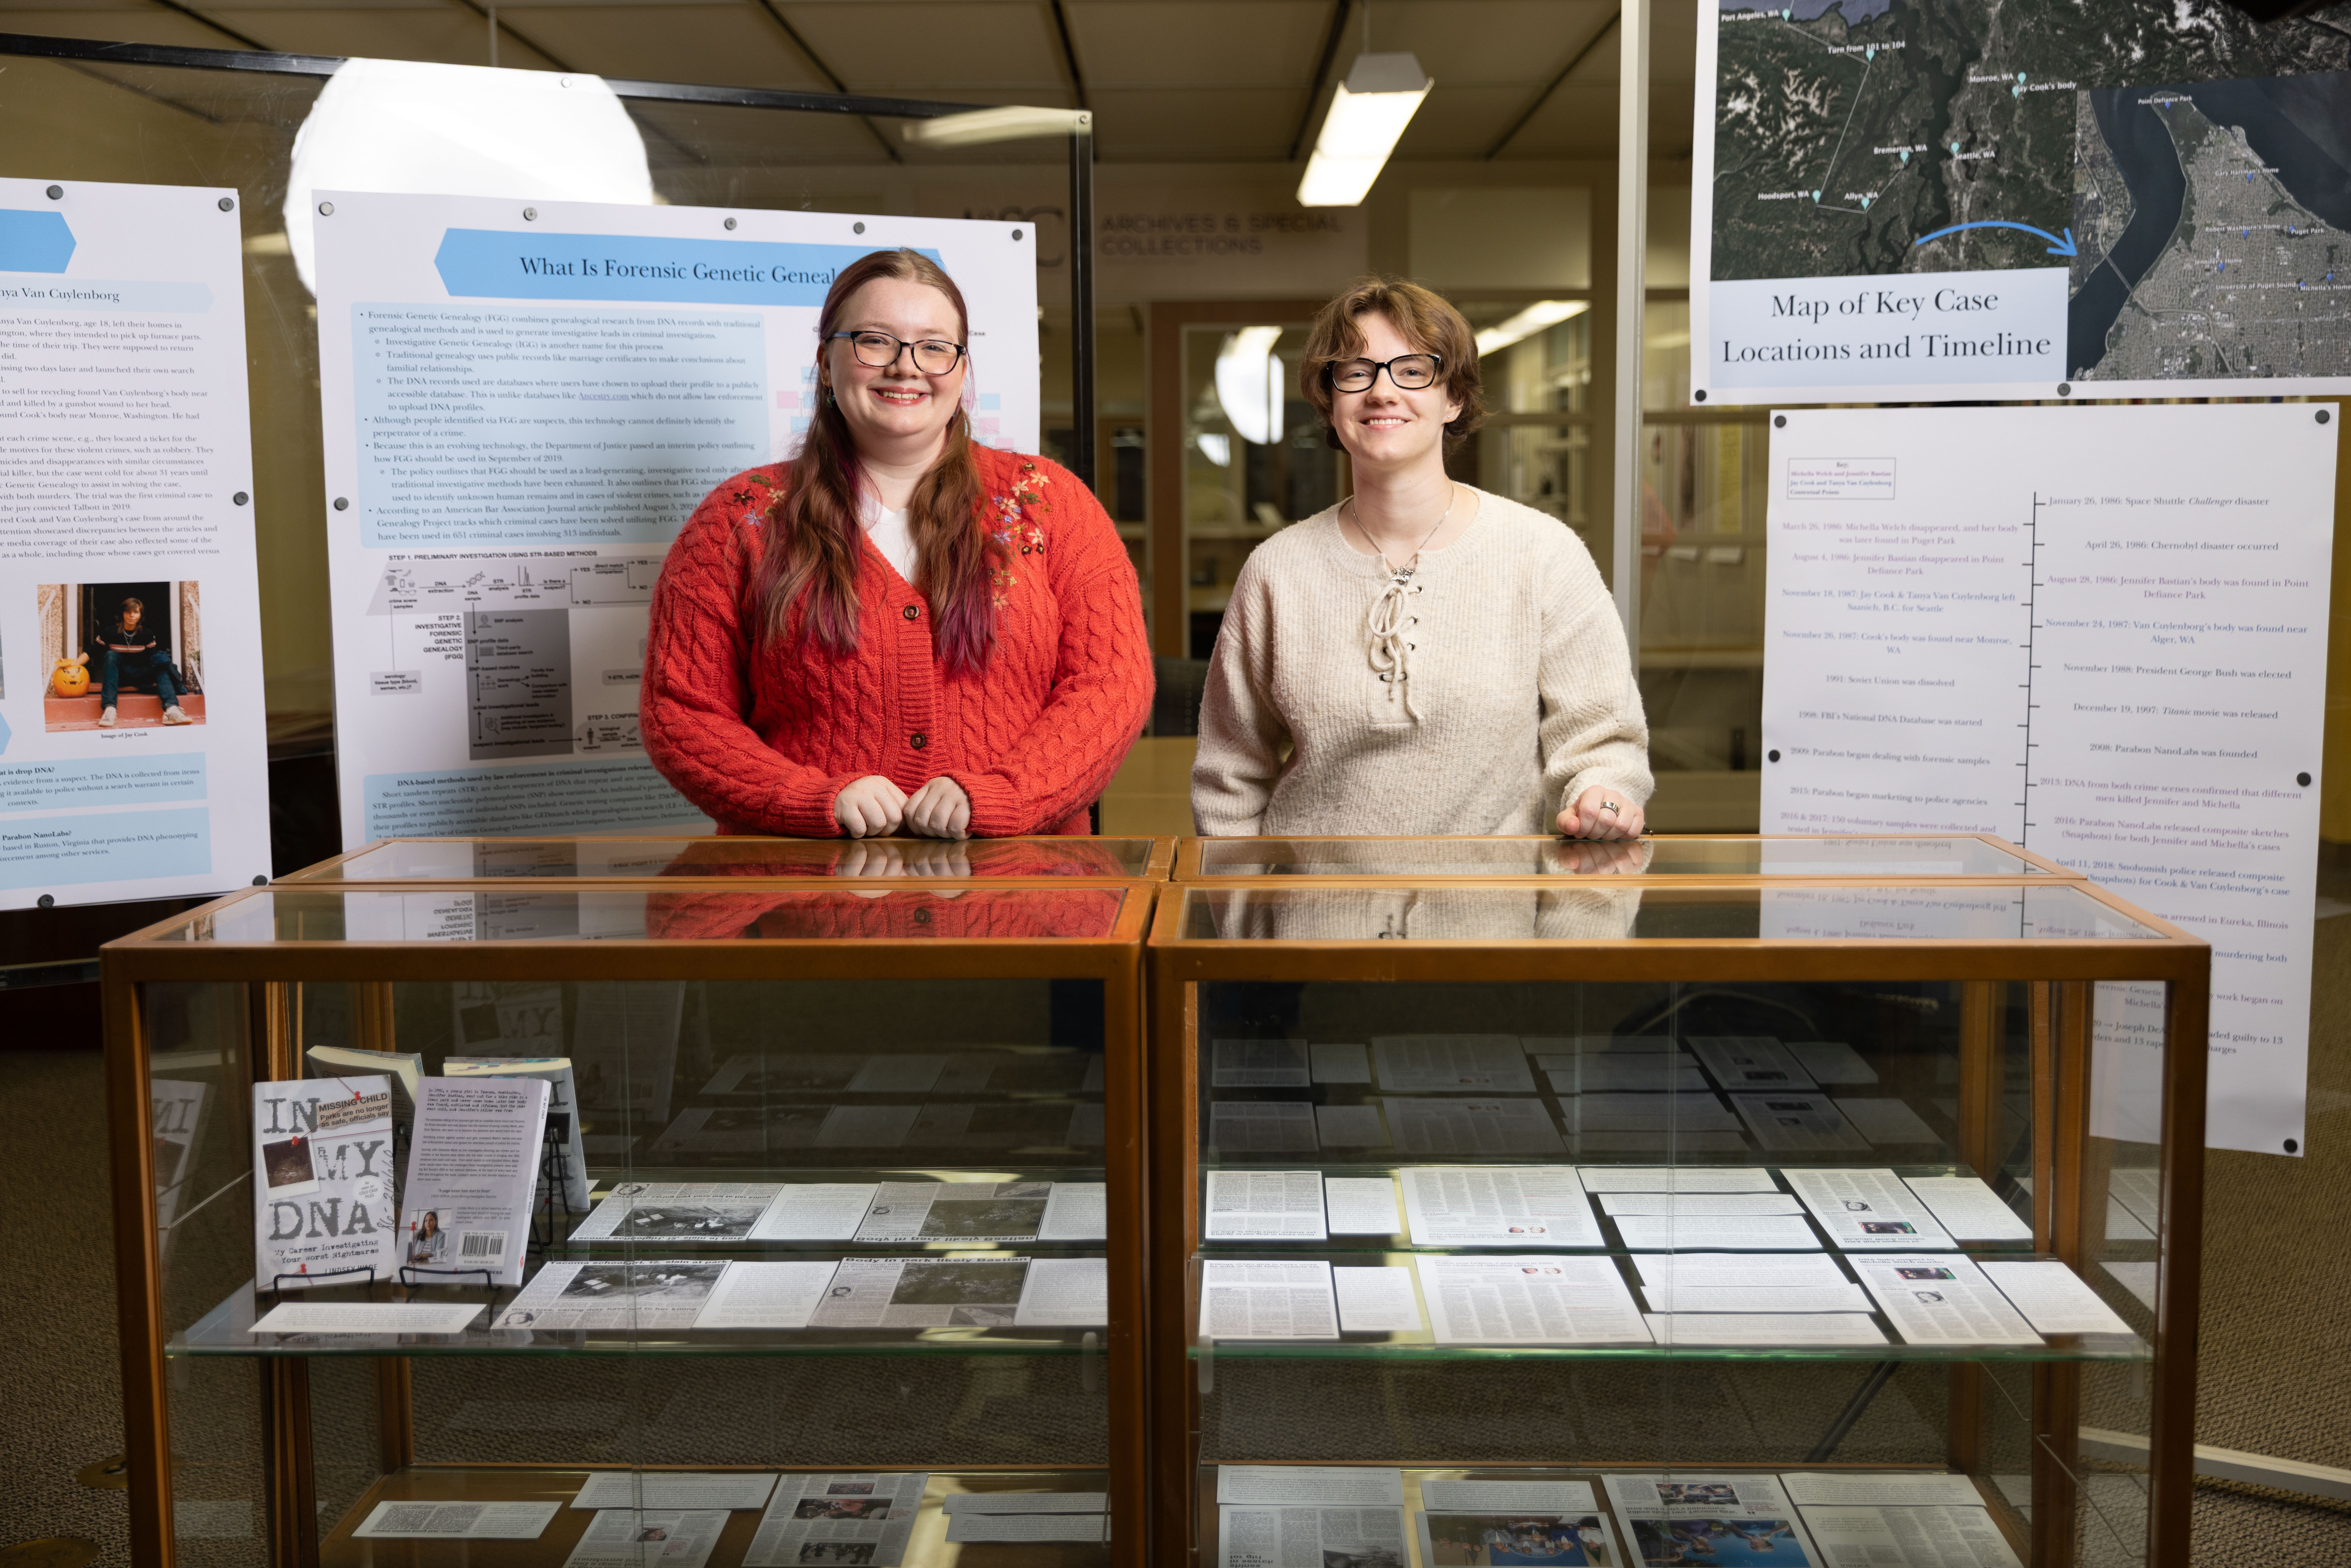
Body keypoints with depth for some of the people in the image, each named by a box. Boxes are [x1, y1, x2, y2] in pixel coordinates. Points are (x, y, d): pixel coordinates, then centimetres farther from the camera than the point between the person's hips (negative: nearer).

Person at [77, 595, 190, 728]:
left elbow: (153, 657, 4)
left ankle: (172, 710, -48)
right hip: (118, 674, -1)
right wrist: (74, 665, -16)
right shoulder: (110, 632, -5)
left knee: (161, 666, -25)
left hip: (140, 674, 1)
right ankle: (109, 709, -45)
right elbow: (91, 652, -3)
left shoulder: (147, 634, 0)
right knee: (111, 655, -31)